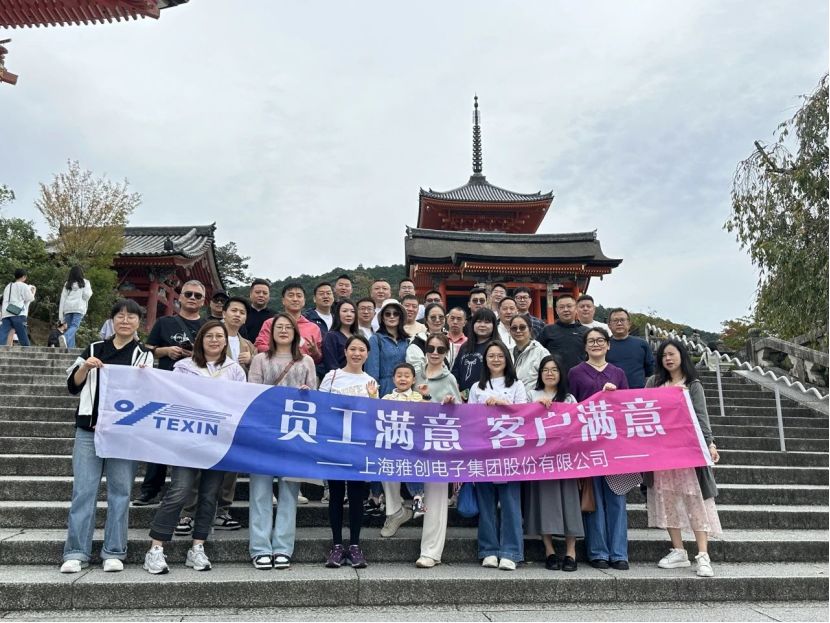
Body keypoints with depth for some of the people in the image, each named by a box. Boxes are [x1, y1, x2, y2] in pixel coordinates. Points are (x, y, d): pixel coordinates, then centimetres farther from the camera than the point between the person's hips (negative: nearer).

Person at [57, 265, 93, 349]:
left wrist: (61, 314, 11)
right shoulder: (85, 282, 8)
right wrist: (85, 301, 18)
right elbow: (87, 294, -6)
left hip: (67, 308, 4)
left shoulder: (67, 284, 18)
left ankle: (70, 347, 1)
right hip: (79, 307, -4)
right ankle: (65, 338, -41)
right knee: (74, 326, -14)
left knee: (70, 327, 8)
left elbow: (62, 298, 12)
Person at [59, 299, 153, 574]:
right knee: (83, 490, 1)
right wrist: (85, 367, -7)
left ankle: (114, 552, 10)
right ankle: (76, 552, 9)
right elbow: (73, 387, 9)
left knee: (120, 491, 2)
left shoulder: (144, 354, 5)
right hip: (89, 429, 2)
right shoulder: (94, 349, 11)